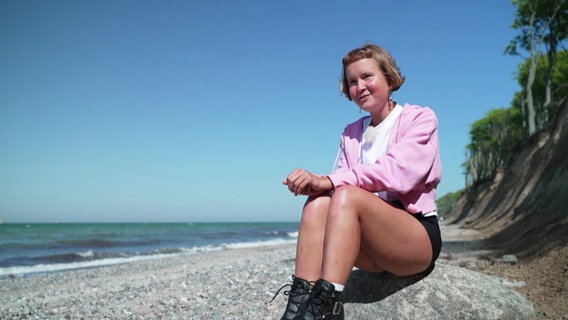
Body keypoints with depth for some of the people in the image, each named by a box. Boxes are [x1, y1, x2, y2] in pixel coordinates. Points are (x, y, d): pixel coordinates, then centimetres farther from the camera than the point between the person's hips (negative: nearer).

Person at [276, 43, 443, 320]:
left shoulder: (420, 118, 1)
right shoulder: (351, 134, 17)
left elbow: (399, 173, -19)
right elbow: (339, 182, 3)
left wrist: (330, 180, -27)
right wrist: (315, 183, -21)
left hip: (418, 235, -4)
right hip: (371, 248, 5)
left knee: (347, 195, -30)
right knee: (318, 202, -24)